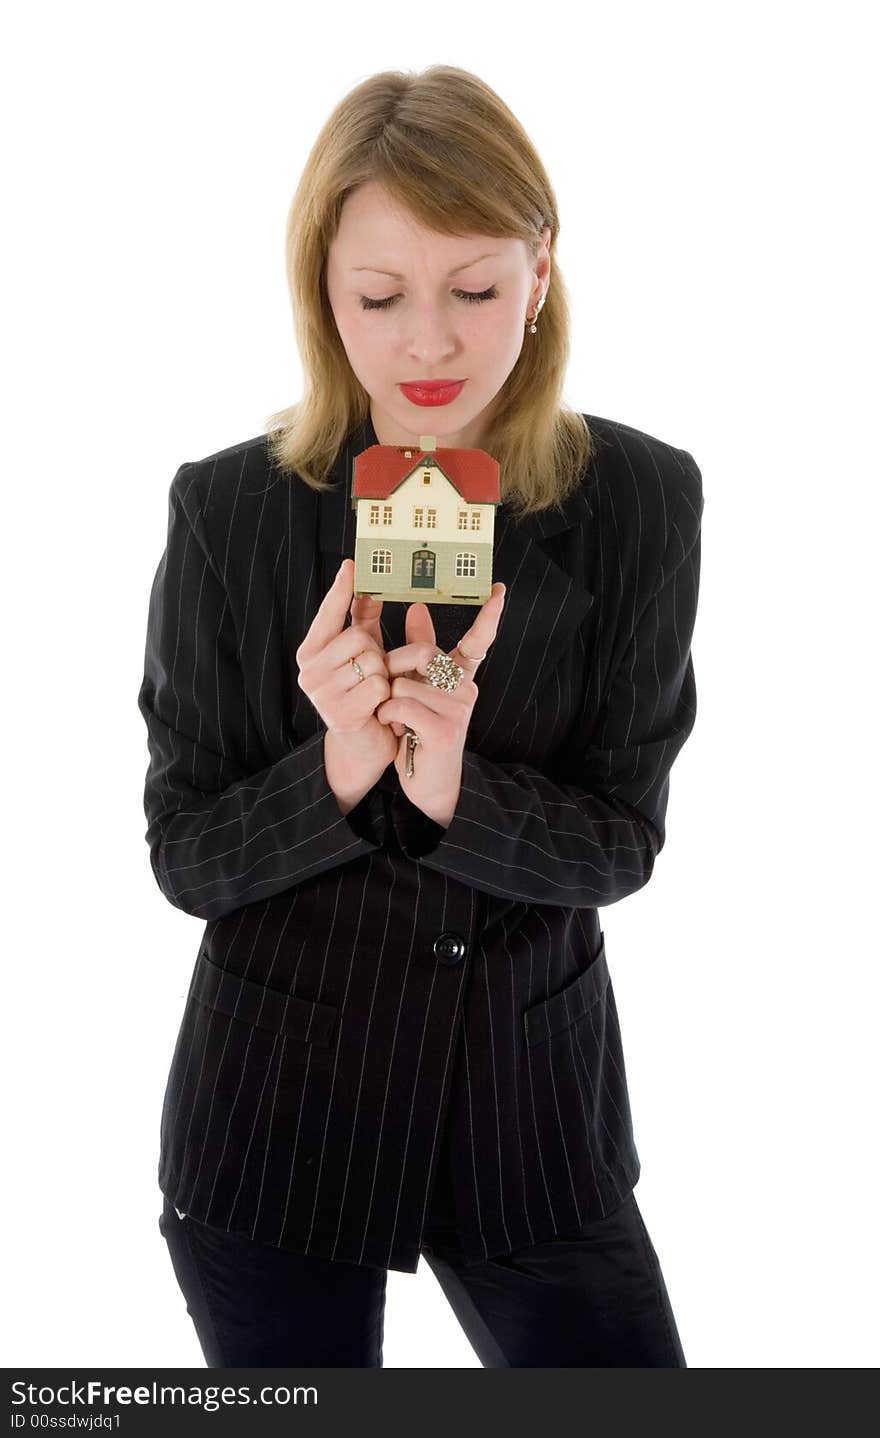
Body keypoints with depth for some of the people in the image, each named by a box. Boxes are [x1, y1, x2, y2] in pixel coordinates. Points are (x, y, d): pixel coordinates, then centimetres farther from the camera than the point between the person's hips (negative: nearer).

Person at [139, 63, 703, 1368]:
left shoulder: (640, 500, -8)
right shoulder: (229, 509, -10)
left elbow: (621, 842, -6)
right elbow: (185, 859, -6)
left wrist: (453, 782, -25)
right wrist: (339, 768, -25)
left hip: (535, 1099, 1)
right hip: (278, 1109, -1)